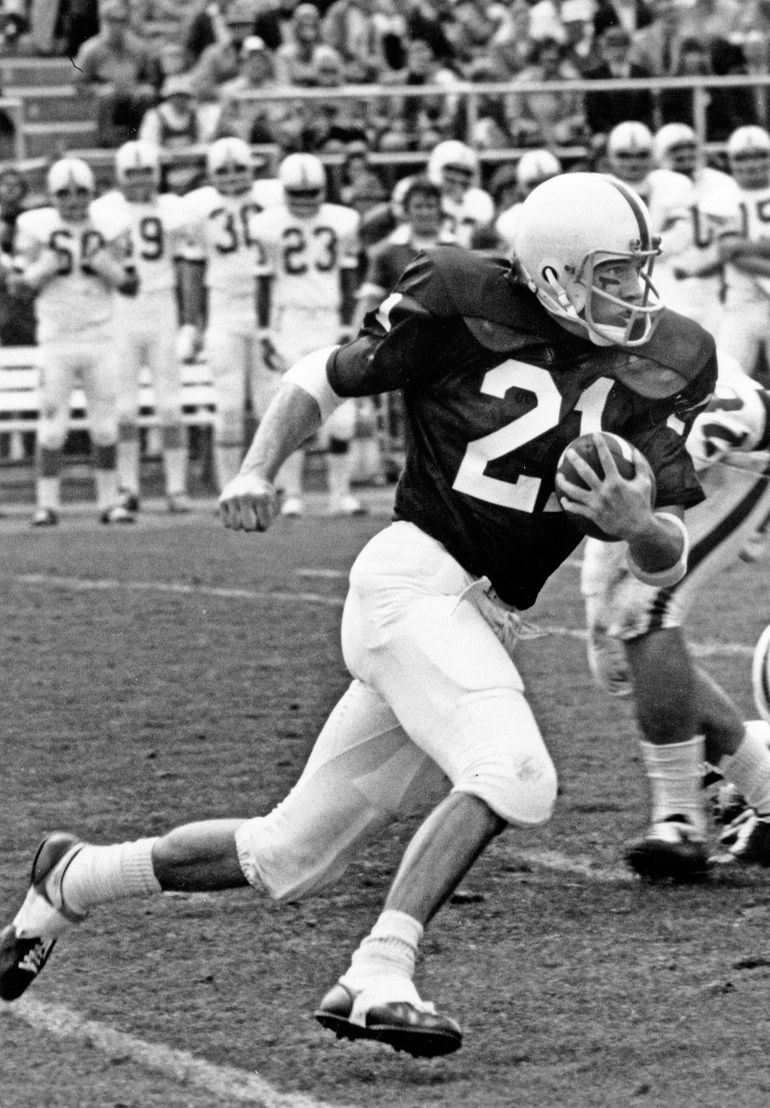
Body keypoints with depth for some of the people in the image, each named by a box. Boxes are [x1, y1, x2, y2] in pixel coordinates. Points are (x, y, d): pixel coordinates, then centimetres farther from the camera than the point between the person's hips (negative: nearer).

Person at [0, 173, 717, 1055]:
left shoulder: (655, 369, 3)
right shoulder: (465, 309, -7)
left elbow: (668, 565, 1)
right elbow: (322, 380, 8)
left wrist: (638, 524, -21)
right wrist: (257, 470, -8)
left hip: (484, 622, 6)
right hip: (413, 577, -6)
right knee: (513, 777, -29)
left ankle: (73, 881, 30)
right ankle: (378, 981, -25)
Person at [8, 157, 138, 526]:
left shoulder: (110, 228, 3)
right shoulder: (36, 228, -1)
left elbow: (130, 286, 5)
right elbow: (19, 284, 3)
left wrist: (102, 262, -10)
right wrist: (48, 265, -13)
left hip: (100, 339, 2)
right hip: (55, 339, -2)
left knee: (106, 424, 3)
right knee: (52, 425, -5)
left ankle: (109, 501, 10)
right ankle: (47, 503, 0)